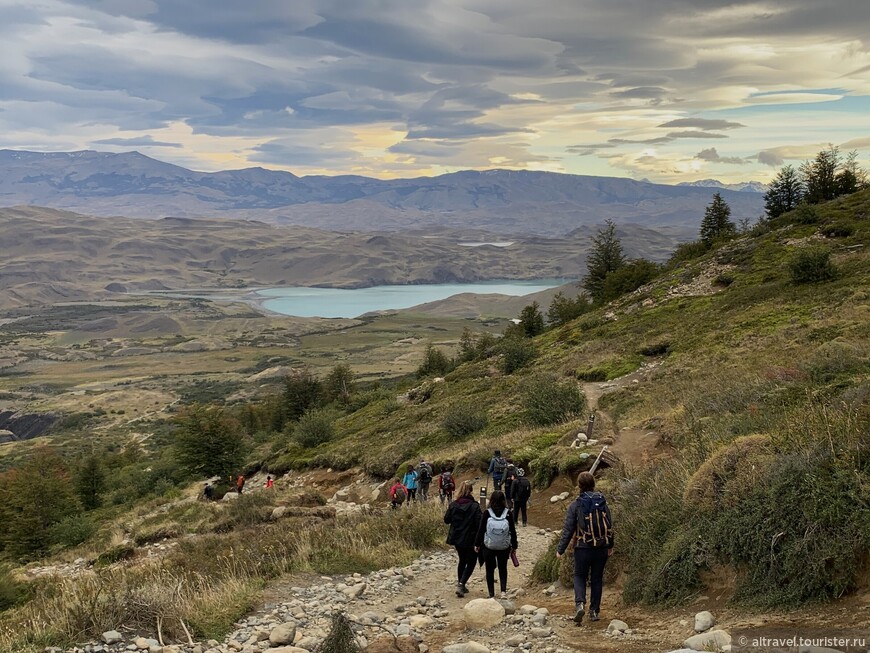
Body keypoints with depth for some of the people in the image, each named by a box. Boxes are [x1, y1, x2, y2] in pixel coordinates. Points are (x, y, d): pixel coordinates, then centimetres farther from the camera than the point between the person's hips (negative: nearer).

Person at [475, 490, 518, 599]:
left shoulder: (487, 513, -10)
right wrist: (514, 545, 10)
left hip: (488, 546, -1)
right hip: (504, 547, 1)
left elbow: (481, 529, -6)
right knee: (503, 569, 18)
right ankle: (503, 591, 3)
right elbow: (513, 531, -1)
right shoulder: (508, 513, -7)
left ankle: (491, 595, 10)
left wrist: (477, 544, 5)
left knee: (490, 570, 11)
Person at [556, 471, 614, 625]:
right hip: (602, 548, 3)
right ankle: (594, 611, 17)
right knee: (597, 578, 14)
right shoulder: (603, 503, -1)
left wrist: (560, 549, -1)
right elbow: (610, 525, 7)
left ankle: (580, 604, -10)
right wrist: (610, 545, 21)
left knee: (579, 576, 12)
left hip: (583, 548, -3)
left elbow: (568, 529, -9)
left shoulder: (575, 505, -10)